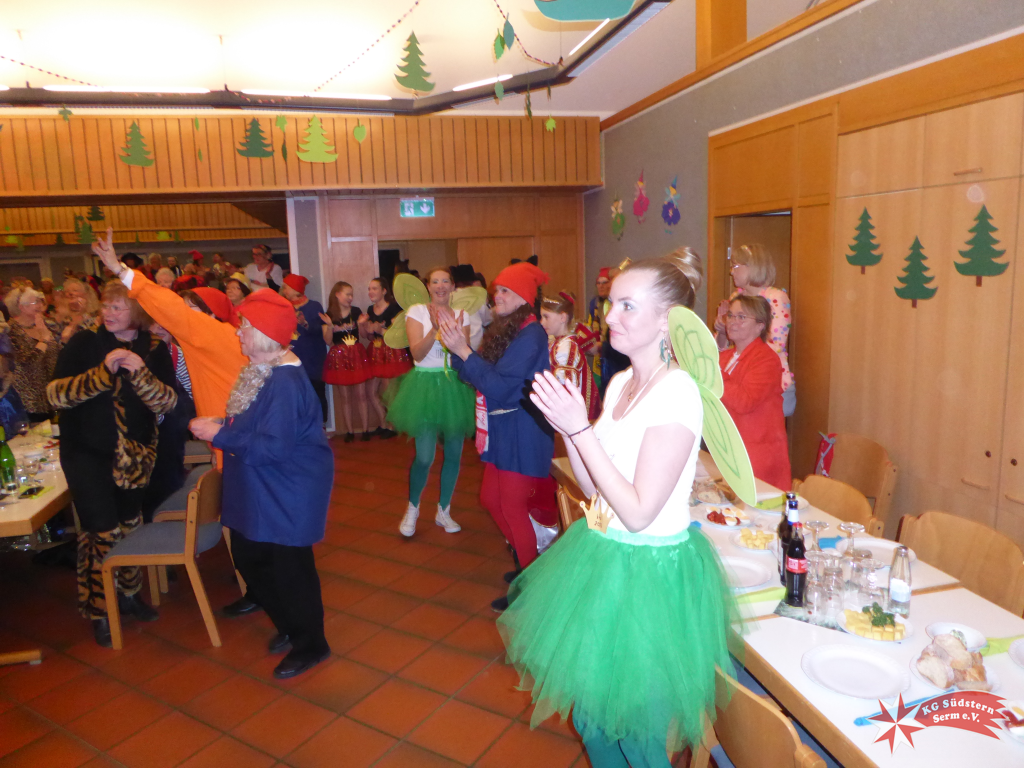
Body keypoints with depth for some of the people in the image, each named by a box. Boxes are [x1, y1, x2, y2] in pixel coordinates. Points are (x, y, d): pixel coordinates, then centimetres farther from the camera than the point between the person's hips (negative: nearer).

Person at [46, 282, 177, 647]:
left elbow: (167, 402, -12)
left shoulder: (154, 349, -3)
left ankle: (129, 594, 36)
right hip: (86, 452, -3)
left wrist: (140, 373, -28)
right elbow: (55, 392, -17)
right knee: (103, 533, -3)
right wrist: (102, 371, -29)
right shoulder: (83, 343, -7)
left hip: (134, 451, 3)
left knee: (130, 524, 15)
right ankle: (98, 612, 16)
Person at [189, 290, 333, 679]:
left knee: (288, 566, 4)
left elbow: (272, 446, -29)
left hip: (288, 495, -10)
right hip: (258, 489, 10)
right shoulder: (259, 371, 4)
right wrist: (218, 429, 3)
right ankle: (290, 625, 41)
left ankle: (310, 644, 26)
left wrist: (219, 435, -22)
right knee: (249, 558, 20)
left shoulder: (285, 381, -27)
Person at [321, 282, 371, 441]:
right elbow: (328, 341, -5)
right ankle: (349, 431, 14)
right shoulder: (328, 316, -1)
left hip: (357, 355, 1)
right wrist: (330, 326, -20)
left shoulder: (356, 312, 3)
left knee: (360, 395, 1)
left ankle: (366, 429, 8)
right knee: (345, 397, 5)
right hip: (339, 357, -1)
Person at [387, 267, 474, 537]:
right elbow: (417, 353, -12)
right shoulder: (416, 311, -2)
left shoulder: (461, 315, 6)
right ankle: (412, 508, 20)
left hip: (455, 386, 4)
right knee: (424, 457, -7)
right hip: (426, 385, -3)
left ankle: (444, 511, 27)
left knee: (453, 453, 8)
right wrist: (435, 329, -25)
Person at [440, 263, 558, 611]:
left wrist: (463, 350, -25)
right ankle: (524, 560, 35)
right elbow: (475, 376, 7)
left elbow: (500, 386, -25)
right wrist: (457, 345, -6)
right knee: (491, 498, 17)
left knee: (513, 506, 1)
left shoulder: (530, 334, -19)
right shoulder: (501, 329, 9)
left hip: (522, 433, -9)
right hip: (501, 430, 9)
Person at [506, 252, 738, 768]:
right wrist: (565, 425, -6)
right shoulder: (620, 383, 5)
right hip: (602, 555, 8)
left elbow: (639, 512, -24)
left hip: (647, 571, -8)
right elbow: (593, 487, 8)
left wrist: (580, 427, -24)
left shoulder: (678, 393, -21)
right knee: (588, 703, 23)